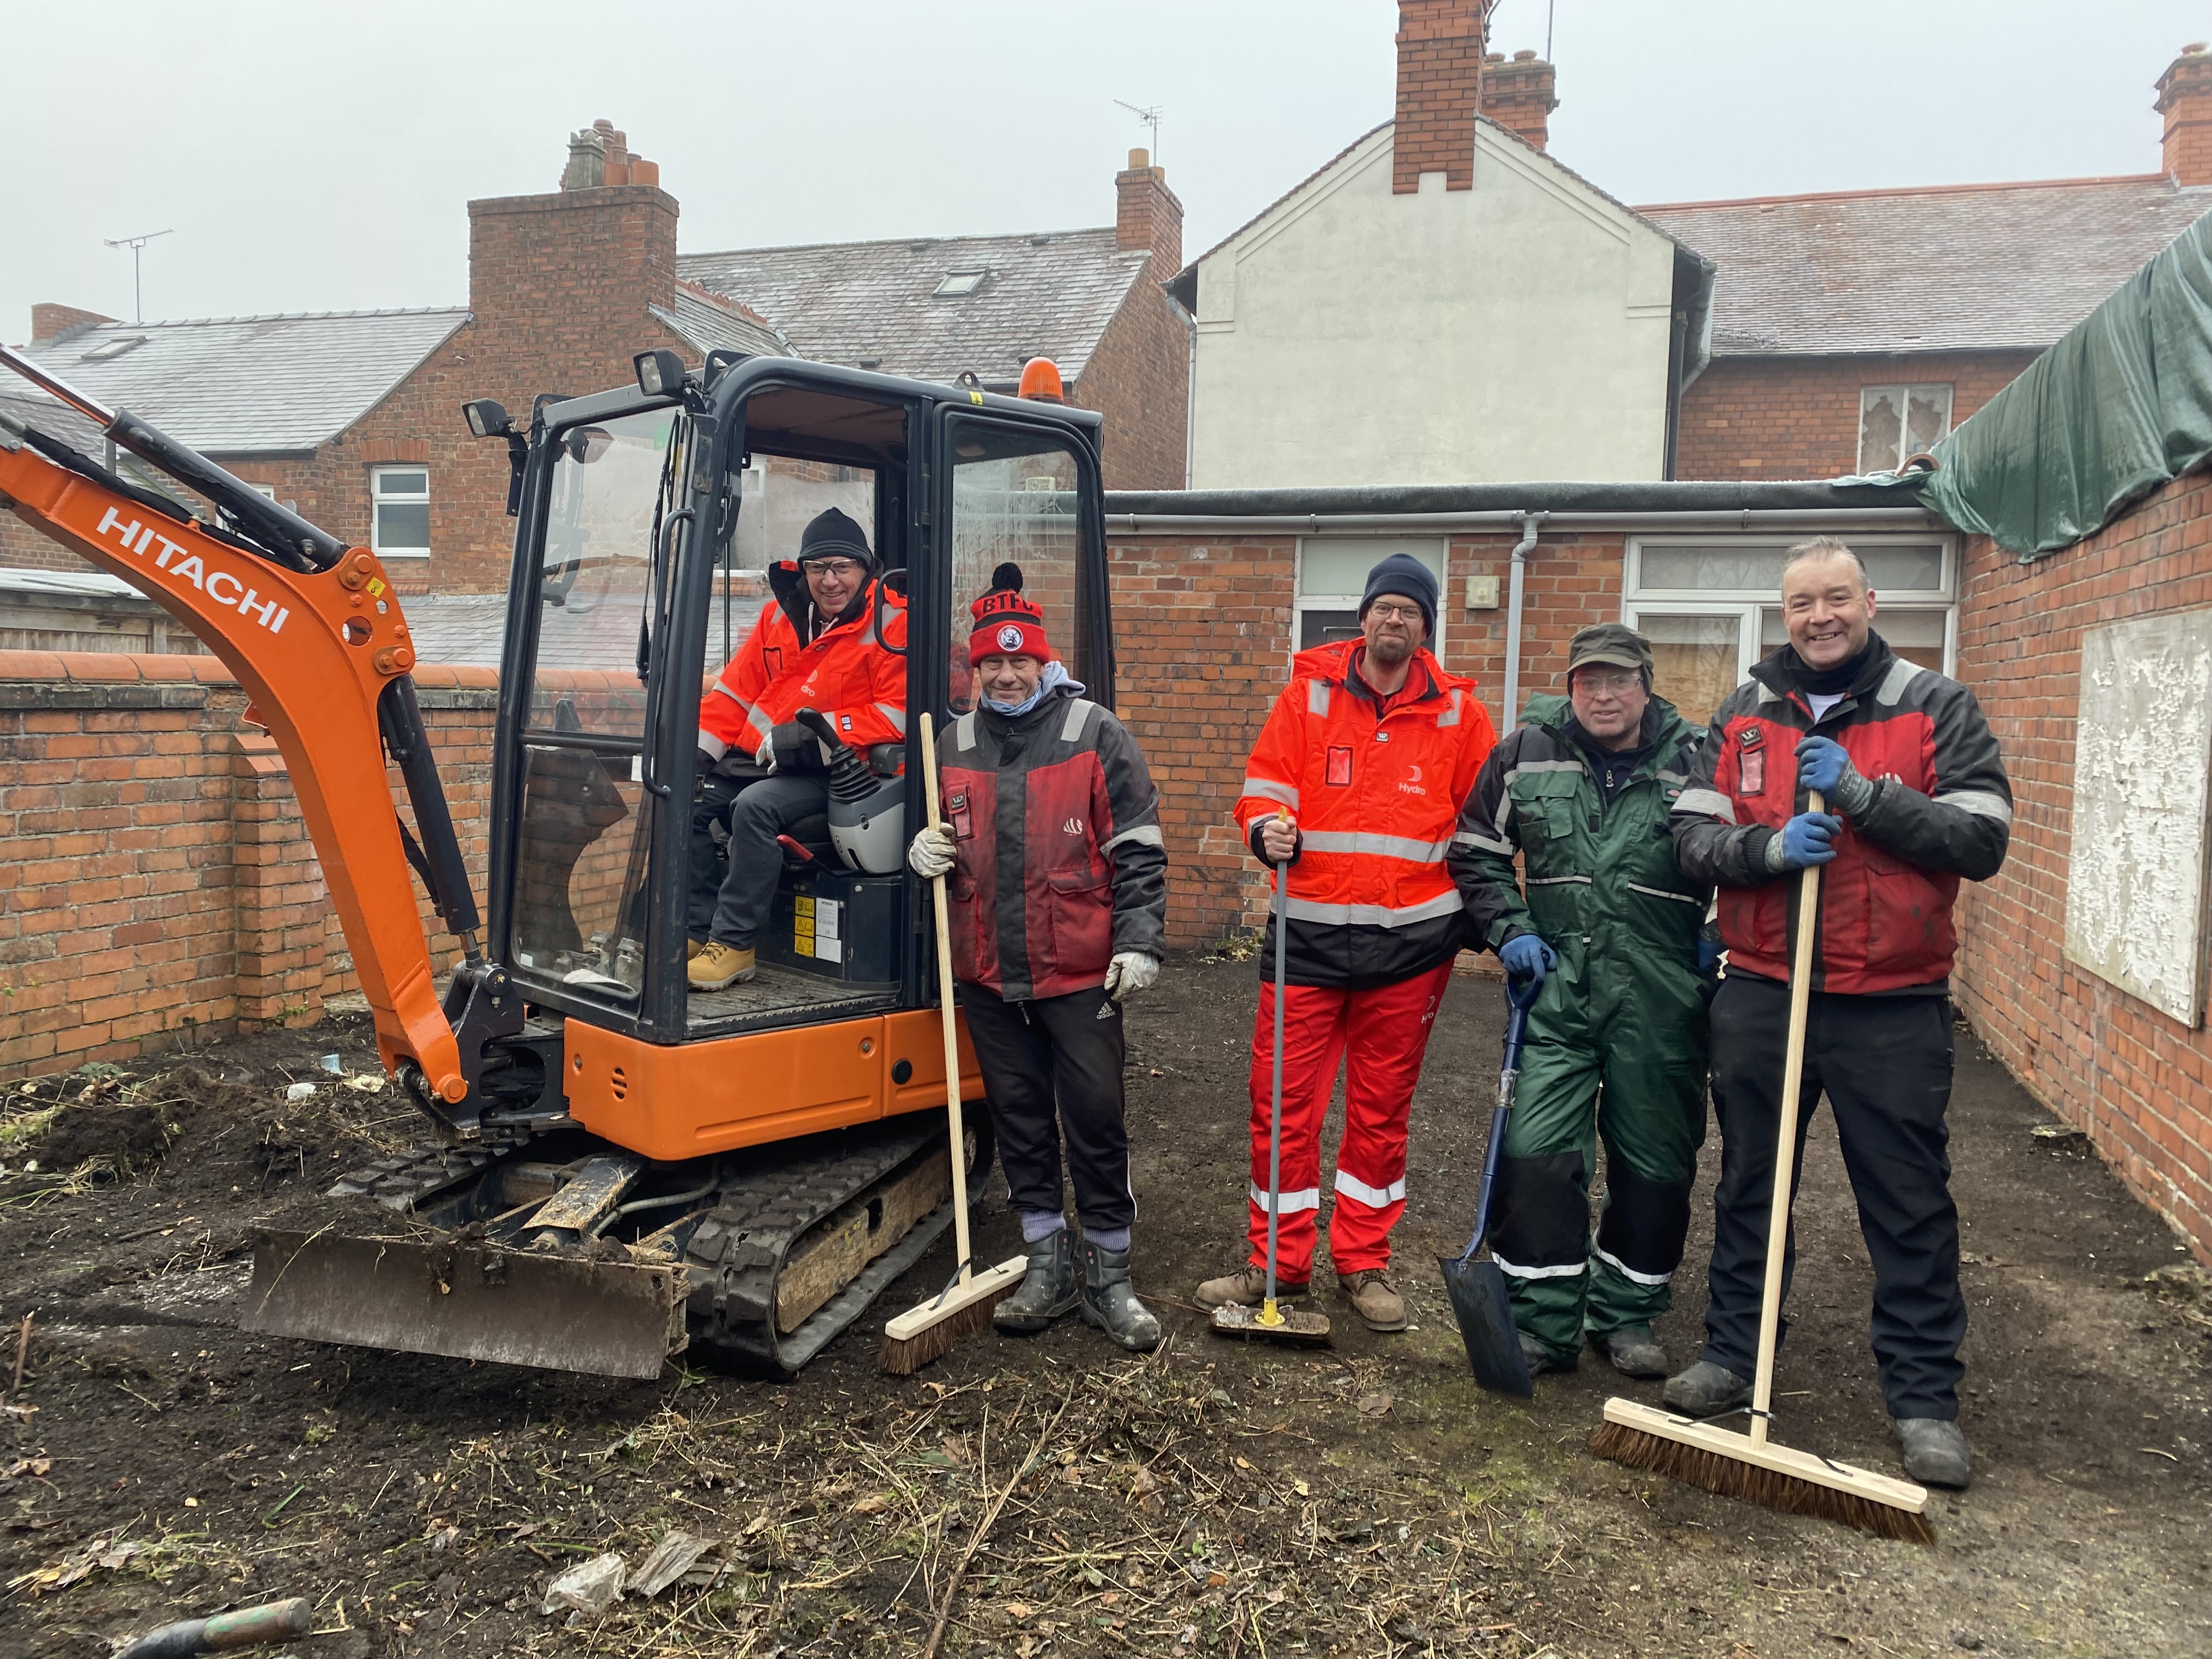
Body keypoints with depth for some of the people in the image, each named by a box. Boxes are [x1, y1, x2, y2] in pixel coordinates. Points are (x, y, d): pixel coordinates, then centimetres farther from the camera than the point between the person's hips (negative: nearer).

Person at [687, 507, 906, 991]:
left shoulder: (893, 623, -7)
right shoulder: (782, 614, 13)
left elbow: (899, 712, -15)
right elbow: (736, 688, 15)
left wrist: (812, 735, -19)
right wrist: (700, 748, 1)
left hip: (833, 770, -7)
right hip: (758, 759, 7)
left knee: (755, 806, -30)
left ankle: (734, 943, -21)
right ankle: (700, 930, -2)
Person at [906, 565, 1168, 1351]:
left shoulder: (1096, 736, -3)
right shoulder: (953, 744, 9)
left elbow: (1138, 850, -5)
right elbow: (940, 836, 22)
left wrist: (1138, 942, -12)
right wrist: (923, 852, -2)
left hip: (1080, 973, -4)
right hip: (988, 976, 4)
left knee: (1097, 1122, 3)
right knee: (1019, 1121, 13)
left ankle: (1108, 1276, 18)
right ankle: (1047, 1266, 28)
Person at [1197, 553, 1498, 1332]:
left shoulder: (1457, 711, 5)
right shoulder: (1309, 693, 3)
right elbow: (1263, 787, 3)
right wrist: (1269, 831, -18)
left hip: (1410, 943, 1)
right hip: (1309, 932, 0)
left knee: (1382, 1110, 11)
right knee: (1283, 1102, 1)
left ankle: (1364, 1262, 26)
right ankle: (1278, 1262, 17)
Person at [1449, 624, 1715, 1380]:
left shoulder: (1697, 759, -2)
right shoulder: (1524, 754, 2)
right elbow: (1475, 853, 11)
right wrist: (1509, 930, 0)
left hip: (1659, 1002, 0)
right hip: (1556, 988, 0)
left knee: (1655, 1163, 10)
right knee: (1537, 1156, -6)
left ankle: (1626, 1314, 30)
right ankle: (1543, 1325, 10)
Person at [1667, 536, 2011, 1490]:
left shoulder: (1937, 710, 0)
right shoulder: (1742, 716, 8)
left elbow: (1981, 841, -9)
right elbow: (1692, 840, 2)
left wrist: (1863, 794, -19)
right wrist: (1767, 848, -17)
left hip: (1892, 1008, -3)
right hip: (1760, 998, 3)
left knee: (1910, 1207, 4)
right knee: (1748, 1187, 14)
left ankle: (1924, 1399, 18)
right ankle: (1731, 1355, 29)